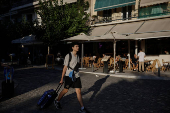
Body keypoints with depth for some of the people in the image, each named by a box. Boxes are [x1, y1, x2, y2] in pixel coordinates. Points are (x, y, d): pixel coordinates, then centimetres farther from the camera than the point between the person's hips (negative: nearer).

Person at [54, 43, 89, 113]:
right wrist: (62, 79, -8)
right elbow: (65, 67, -9)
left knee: (78, 91, 1)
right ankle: (57, 101, 31)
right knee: (66, 90, 5)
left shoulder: (77, 56, 12)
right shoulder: (68, 56, -9)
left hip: (76, 76, 6)